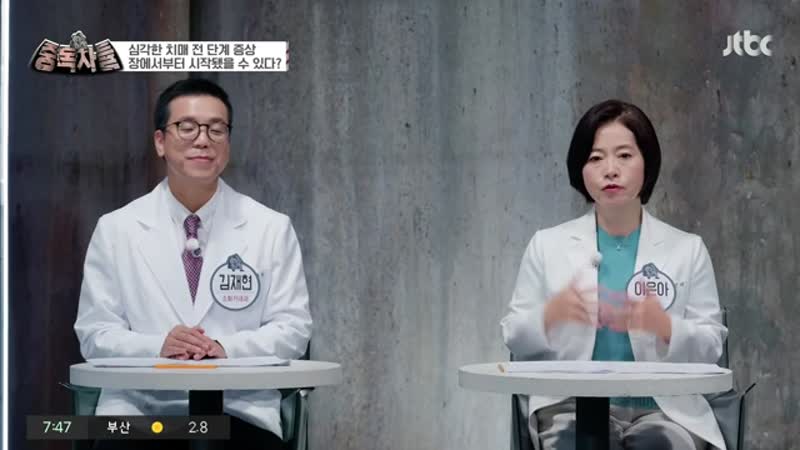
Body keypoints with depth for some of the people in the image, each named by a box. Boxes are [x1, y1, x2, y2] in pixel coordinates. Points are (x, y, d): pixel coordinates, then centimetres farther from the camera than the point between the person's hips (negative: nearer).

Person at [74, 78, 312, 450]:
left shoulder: (271, 229, 8)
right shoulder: (115, 230, 8)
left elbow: (292, 328, 5)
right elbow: (95, 332, 5)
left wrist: (227, 348, -13)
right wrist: (157, 347, -15)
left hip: (240, 406, 0)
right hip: (139, 407, 0)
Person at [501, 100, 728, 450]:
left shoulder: (687, 249, 10)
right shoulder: (548, 246, 11)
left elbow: (711, 345, 6)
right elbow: (515, 339, 11)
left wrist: (663, 326, -15)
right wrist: (551, 315, -11)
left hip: (664, 408, 1)